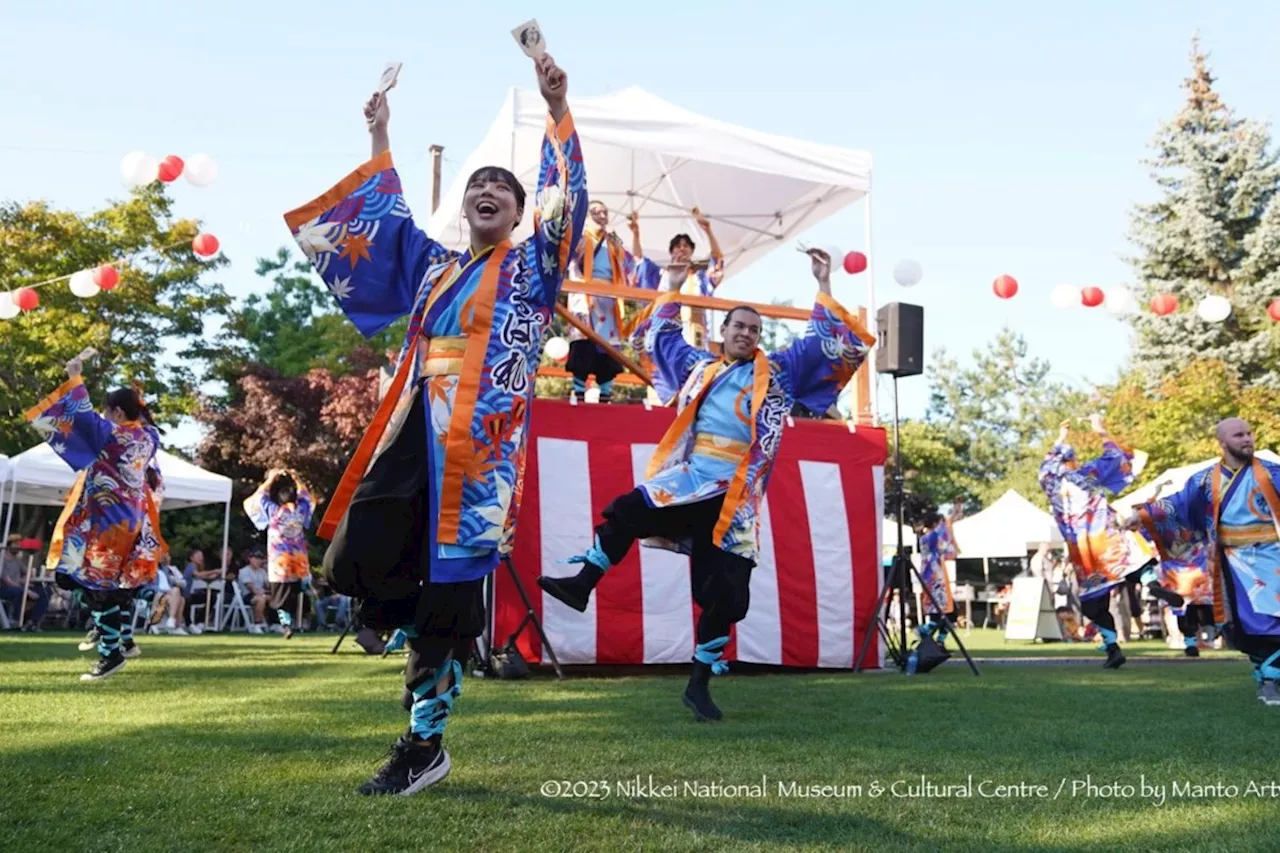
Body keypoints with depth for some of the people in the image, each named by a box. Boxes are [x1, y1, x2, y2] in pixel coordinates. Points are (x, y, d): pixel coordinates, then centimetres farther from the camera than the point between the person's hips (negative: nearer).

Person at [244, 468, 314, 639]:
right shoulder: (300, 508, -1)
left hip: (280, 559, -2)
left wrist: (270, 479, 14)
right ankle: (289, 621, 10)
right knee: (294, 591, 9)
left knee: (282, 592, -1)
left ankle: (286, 623, -13)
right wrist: (297, 479, 20)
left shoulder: (271, 509, -6)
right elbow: (306, 496, 20)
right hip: (297, 557, 2)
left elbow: (259, 496, 11)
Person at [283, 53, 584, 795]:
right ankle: (437, 651, 20)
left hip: (483, 442, -5)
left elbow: (568, 200, -3)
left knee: (450, 582, -5)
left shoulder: (533, 265, 10)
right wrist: (381, 141, 32)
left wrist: (558, 111, -12)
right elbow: (386, 221, 34)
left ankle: (425, 744, 5)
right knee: (356, 559, -5)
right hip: (416, 433, 6)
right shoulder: (434, 264, 24)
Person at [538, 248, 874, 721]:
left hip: (734, 496, -1)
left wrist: (824, 285, 7)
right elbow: (661, 336, 32)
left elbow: (826, 343, 11)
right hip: (683, 481, 1)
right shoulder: (699, 365, 18)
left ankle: (699, 683, 14)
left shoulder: (779, 372, 12)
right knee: (624, 513, -26)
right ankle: (581, 584, -11)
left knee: (725, 596, 0)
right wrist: (674, 288, 32)